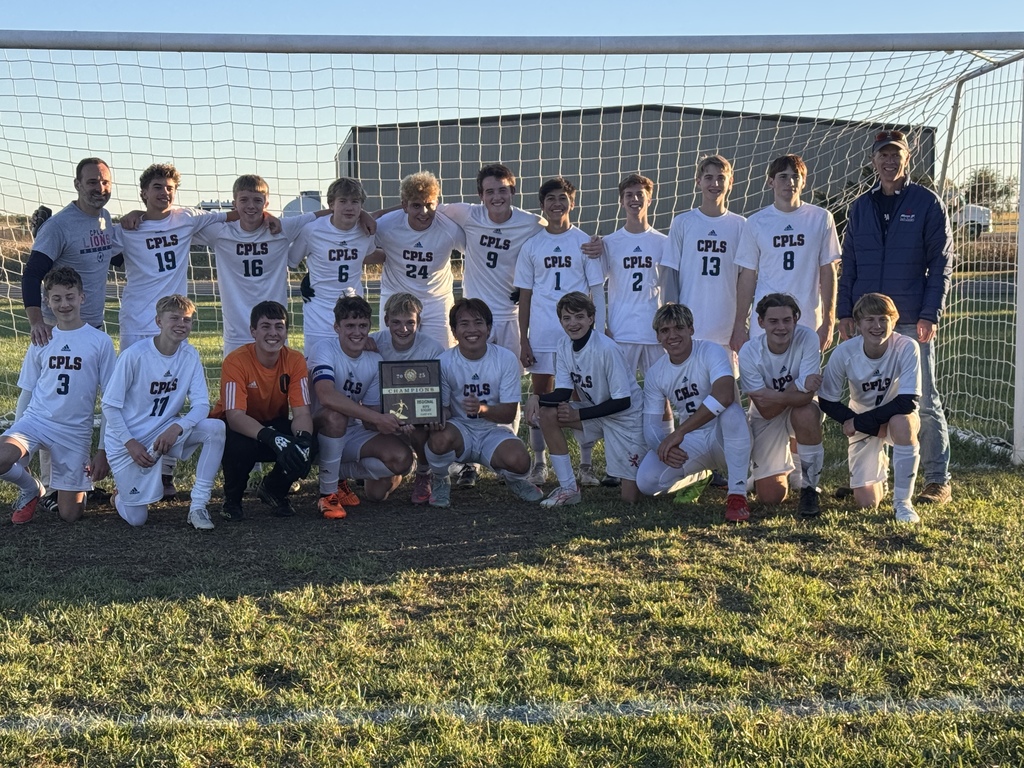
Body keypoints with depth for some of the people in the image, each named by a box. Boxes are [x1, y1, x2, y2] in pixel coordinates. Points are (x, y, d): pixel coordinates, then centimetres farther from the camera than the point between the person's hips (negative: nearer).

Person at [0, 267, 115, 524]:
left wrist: (103, 450, -2)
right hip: (36, 419, 2)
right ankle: (31, 488, 5)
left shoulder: (100, 341, -3)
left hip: (75, 432, -2)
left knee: (69, 515, -2)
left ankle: (81, 486, 34)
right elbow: (27, 392, 15)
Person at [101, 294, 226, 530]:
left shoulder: (190, 355, -7)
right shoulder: (134, 355, -18)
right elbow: (109, 406, -12)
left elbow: (201, 404, -10)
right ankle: (122, 493, 31)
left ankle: (198, 505, -16)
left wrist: (177, 428, -28)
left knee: (216, 428, -24)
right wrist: (130, 443, -18)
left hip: (166, 431, 4)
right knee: (136, 519, -7)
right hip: (128, 440, -3)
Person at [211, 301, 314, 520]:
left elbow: (302, 413, -19)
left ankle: (274, 491, 6)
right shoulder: (236, 361, -25)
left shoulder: (295, 360, -15)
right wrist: (272, 438, -51)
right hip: (239, 428, -3)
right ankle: (232, 499, -3)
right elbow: (235, 416, -34)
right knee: (241, 445, -38)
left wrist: (303, 438, -43)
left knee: (306, 446, -28)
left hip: (275, 425, 3)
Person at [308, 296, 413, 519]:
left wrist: (390, 423, -25)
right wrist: (377, 418, -39)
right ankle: (328, 493, -21)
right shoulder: (324, 350, -16)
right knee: (336, 415, -39)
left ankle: (342, 472, 7)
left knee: (401, 458, -19)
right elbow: (326, 396, -36)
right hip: (317, 433, -5)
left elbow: (369, 420, -2)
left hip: (353, 434, 5)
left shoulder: (376, 361, 0)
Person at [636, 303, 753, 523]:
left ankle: (737, 495, -29)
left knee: (732, 411, -38)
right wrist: (664, 447, -25)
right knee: (646, 481, -20)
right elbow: (650, 424, 0)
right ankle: (699, 475, 15)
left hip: (724, 437, -4)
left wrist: (678, 433, -34)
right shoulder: (655, 374, 2)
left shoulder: (710, 352, -15)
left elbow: (723, 396, -34)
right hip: (690, 444, 4)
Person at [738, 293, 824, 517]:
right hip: (766, 420, 1)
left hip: (800, 412, -1)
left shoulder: (807, 339, -22)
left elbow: (807, 396, -27)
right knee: (770, 496, -5)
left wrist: (775, 397, -38)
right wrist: (799, 385, -35)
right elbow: (765, 411, -23)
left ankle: (809, 488, -17)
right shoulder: (749, 353, -21)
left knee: (806, 412, -39)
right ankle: (784, 467, 35)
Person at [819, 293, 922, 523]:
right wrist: (874, 428, -20)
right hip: (861, 424, 2)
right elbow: (828, 402, -12)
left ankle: (903, 501, -20)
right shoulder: (844, 353, -20)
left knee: (902, 421, -40)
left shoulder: (907, 348, -25)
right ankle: (879, 466, 31)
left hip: (898, 419, -1)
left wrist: (858, 421, -26)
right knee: (867, 502, -7)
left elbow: (908, 402, -27)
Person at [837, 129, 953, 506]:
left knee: (923, 401, -1)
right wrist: (845, 312, 5)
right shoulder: (861, 206, 12)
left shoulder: (928, 203, 1)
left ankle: (938, 480, 7)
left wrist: (930, 315, -11)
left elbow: (940, 262, -3)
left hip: (912, 322, -4)